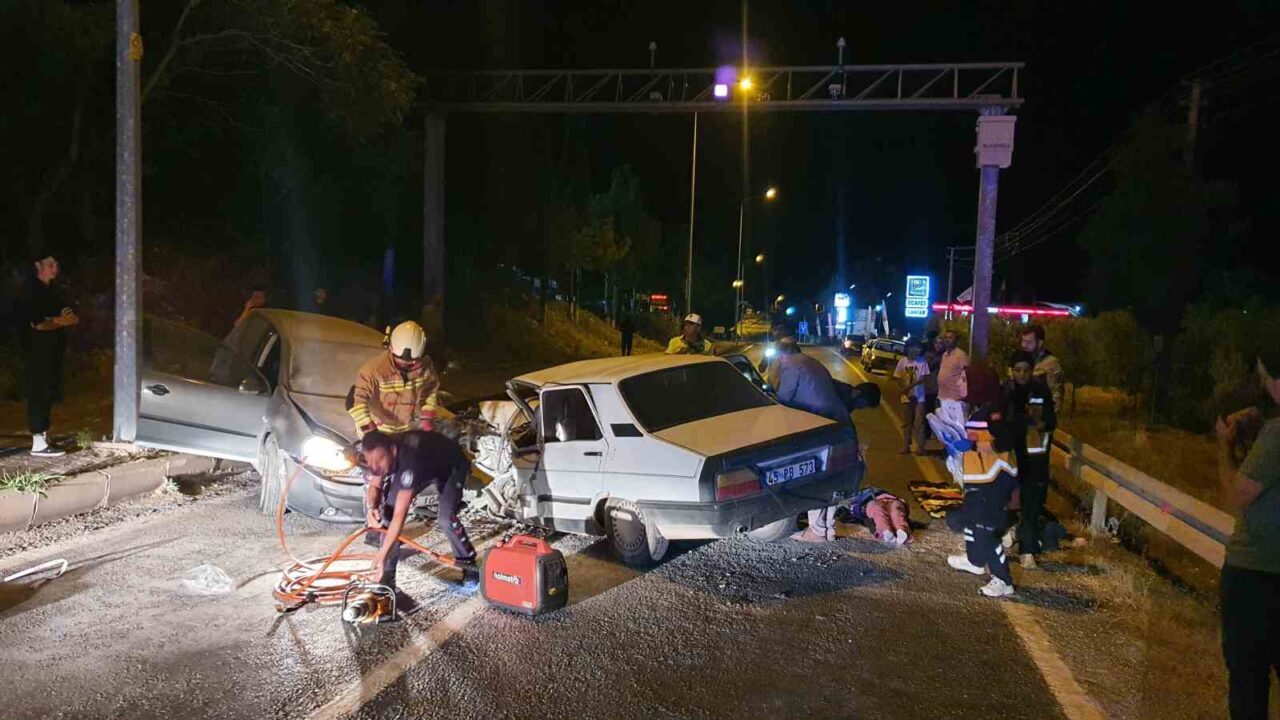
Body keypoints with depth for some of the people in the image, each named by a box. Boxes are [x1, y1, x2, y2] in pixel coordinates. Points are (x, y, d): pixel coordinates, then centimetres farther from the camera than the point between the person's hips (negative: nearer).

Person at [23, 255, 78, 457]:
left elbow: (70, 318, 14)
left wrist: (68, 318, -7)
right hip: (39, 350, -8)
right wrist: (60, 321, -9)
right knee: (39, 393, -7)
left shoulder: (53, 289, 14)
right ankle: (38, 444, -6)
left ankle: (43, 438, 20)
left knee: (50, 393, 12)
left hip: (54, 349, 8)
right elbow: (37, 324, -20)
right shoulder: (34, 290, -12)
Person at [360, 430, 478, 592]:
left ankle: (469, 564, 3)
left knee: (446, 520, -23)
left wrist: (382, 554, -45)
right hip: (425, 468, 6)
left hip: (452, 467, -6)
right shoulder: (379, 452, -25)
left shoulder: (409, 460, -45)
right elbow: (375, 486, -6)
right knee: (389, 509, -8)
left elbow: (400, 515, -44)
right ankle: (387, 575, 3)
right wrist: (371, 507, -29)